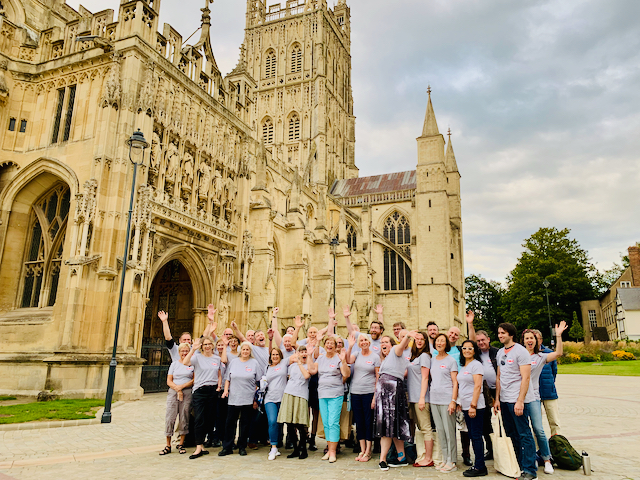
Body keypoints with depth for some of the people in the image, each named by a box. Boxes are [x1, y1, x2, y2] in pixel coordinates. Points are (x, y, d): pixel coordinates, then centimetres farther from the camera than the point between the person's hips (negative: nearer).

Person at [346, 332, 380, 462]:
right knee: (359, 422, 9)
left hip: (369, 393, -3)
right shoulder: (356, 354, 7)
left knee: (369, 421, 2)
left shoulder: (375, 357, 0)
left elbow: (378, 377, -1)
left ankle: (368, 452, 12)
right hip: (355, 393, 3)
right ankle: (362, 450, 21)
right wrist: (350, 346, -21)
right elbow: (348, 360, -13)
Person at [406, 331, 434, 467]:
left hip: (420, 397, -9)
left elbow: (424, 378, -13)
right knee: (419, 427, 13)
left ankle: (429, 458, 2)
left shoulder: (424, 356, -8)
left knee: (425, 428, -3)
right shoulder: (414, 356, 16)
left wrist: (422, 397, -16)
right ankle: (424, 455, 20)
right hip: (412, 397, 9)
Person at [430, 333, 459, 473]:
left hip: (447, 399, -5)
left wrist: (453, 401, -13)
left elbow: (455, 382, -5)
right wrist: (426, 398, 11)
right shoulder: (432, 360, 12)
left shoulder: (451, 360, -3)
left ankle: (451, 462, 7)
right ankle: (444, 459, 19)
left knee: (449, 431, -2)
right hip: (434, 399, 6)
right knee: (440, 430, 10)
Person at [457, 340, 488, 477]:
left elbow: (477, 386, -16)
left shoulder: (476, 364, -9)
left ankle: (480, 467, 4)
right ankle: (477, 465, 19)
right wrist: (459, 403, 17)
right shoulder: (463, 366, 16)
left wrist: (473, 405, -20)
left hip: (475, 407, -8)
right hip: (466, 406, 9)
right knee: (472, 436, 12)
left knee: (476, 436, -4)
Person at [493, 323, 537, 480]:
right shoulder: (500, 352, 13)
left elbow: (526, 378, -14)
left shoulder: (520, 351, -10)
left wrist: (520, 401, -19)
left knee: (524, 435, -2)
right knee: (511, 435, 14)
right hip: (504, 400, 8)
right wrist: (497, 399, 11)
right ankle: (517, 466, 25)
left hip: (518, 400, -7)